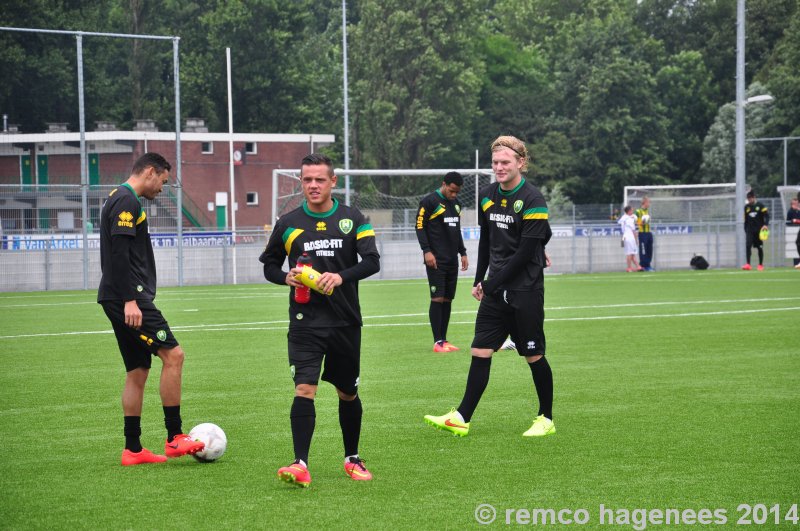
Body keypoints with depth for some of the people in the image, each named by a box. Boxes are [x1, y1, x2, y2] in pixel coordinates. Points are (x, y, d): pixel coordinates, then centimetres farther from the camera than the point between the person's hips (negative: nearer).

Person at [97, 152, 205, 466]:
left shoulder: (121, 200, 22)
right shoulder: (127, 201, -10)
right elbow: (120, 253, -20)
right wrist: (129, 300, -24)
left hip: (119, 299, 11)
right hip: (128, 297, -11)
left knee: (138, 371, 10)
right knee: (173, 355, -13)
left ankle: (132, 449, 10)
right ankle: (174, 438, -12)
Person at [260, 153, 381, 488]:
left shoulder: (353, 219, 2)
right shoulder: (288, 224, 4)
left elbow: (372, 261, -7)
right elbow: (269, 264, 13)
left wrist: (341, 276, -24)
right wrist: (286, 278, -9)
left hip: (346, 321, 1)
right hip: (305, 321, -1)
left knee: (347, 394, 13)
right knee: (304, 389, -16)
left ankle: (352, 459, 31)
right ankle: (301, 465, -21)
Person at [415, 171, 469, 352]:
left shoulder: (456, 203, 15)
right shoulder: (429, 201, -8)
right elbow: (420, 226, -9)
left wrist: (462, 252, 19)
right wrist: (426, 251, -16)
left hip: (452, 260, 7)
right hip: (436, 260, -7)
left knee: (448, 299, 7)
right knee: (437, 298, -9)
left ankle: (444, 340, 11)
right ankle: (438, 342, -8)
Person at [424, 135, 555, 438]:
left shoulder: (532, 200, -14)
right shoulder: (487, 196, 7)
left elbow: (526, 251, -16)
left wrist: (492, 284, -13)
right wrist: (480, 280, 9)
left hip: (525, 290, -6)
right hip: (496, 289, 6)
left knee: (533, 356, 2)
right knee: (480, 352, 1)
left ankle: (546, 419, 16)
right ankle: (462, 418, 2)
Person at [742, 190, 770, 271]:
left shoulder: (760, 206, -2)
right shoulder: (746, 207, 8)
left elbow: (766, 215, -6)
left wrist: (766, 224, -22)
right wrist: (746, 230, 14)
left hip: (759, 230, -2)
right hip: (750, 230, 2)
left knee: (760, 247, 5)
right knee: (748, 246, -16)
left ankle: (761, 265, 18)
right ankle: (748, 264, -19)